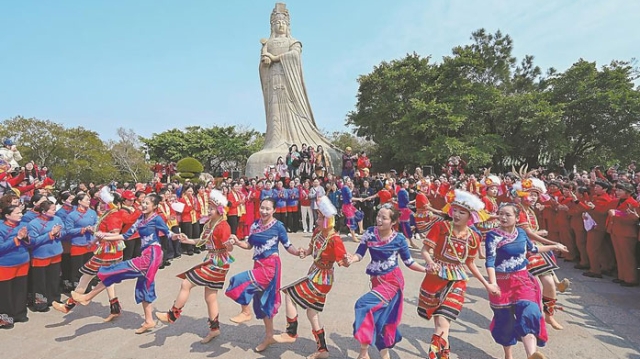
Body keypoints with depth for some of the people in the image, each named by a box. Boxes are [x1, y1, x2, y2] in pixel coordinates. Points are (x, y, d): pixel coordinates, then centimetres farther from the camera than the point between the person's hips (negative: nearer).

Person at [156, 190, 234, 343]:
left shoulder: (223, 226, -21)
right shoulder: (209, 224, 6)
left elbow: (229, 248, -20)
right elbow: (204, 242, 15)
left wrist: (232, 242, -37)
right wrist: (187, 240, 7)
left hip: (218, 263, -9)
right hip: (211, 261, 9)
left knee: (186, 284, -1)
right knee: (210, 297, 16)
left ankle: (172, 315, 18)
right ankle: (214, 328, 29)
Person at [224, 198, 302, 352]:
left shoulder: (278, 226, -10)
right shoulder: (255, 225, 5)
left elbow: (288, 246, -6)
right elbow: (249, 245, 11)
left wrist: (299, 252, -24)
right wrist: (237, 242, -6)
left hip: (270, 265, -7)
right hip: (258, 264, 7)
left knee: (240, 281, -20)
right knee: (262, 301, 15)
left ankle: (245, 312, 5)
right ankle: (269, 336, 32)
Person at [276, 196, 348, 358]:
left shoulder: (335, 239, -25)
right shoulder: (317, 232, -1)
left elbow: (342, 262, -21)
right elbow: (311, 249, 11)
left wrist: (346, 261, -42)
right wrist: (304, 252, -9)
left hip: (322, 278, -9)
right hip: (315, 274, 9)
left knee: (289, 294, -5)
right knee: (311, 311, 17)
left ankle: (291, 333, 12)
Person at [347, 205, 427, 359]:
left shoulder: (399, 239, -12)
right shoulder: (370, 233, -7)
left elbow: (408, 262, -1)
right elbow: (360, 254, -7)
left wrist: (426, 269, -9)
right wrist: (352, 259, -27)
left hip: (392, 281, -4)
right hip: (376, 280, 4)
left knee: (364, 305, -18)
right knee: (381, 317, 14)